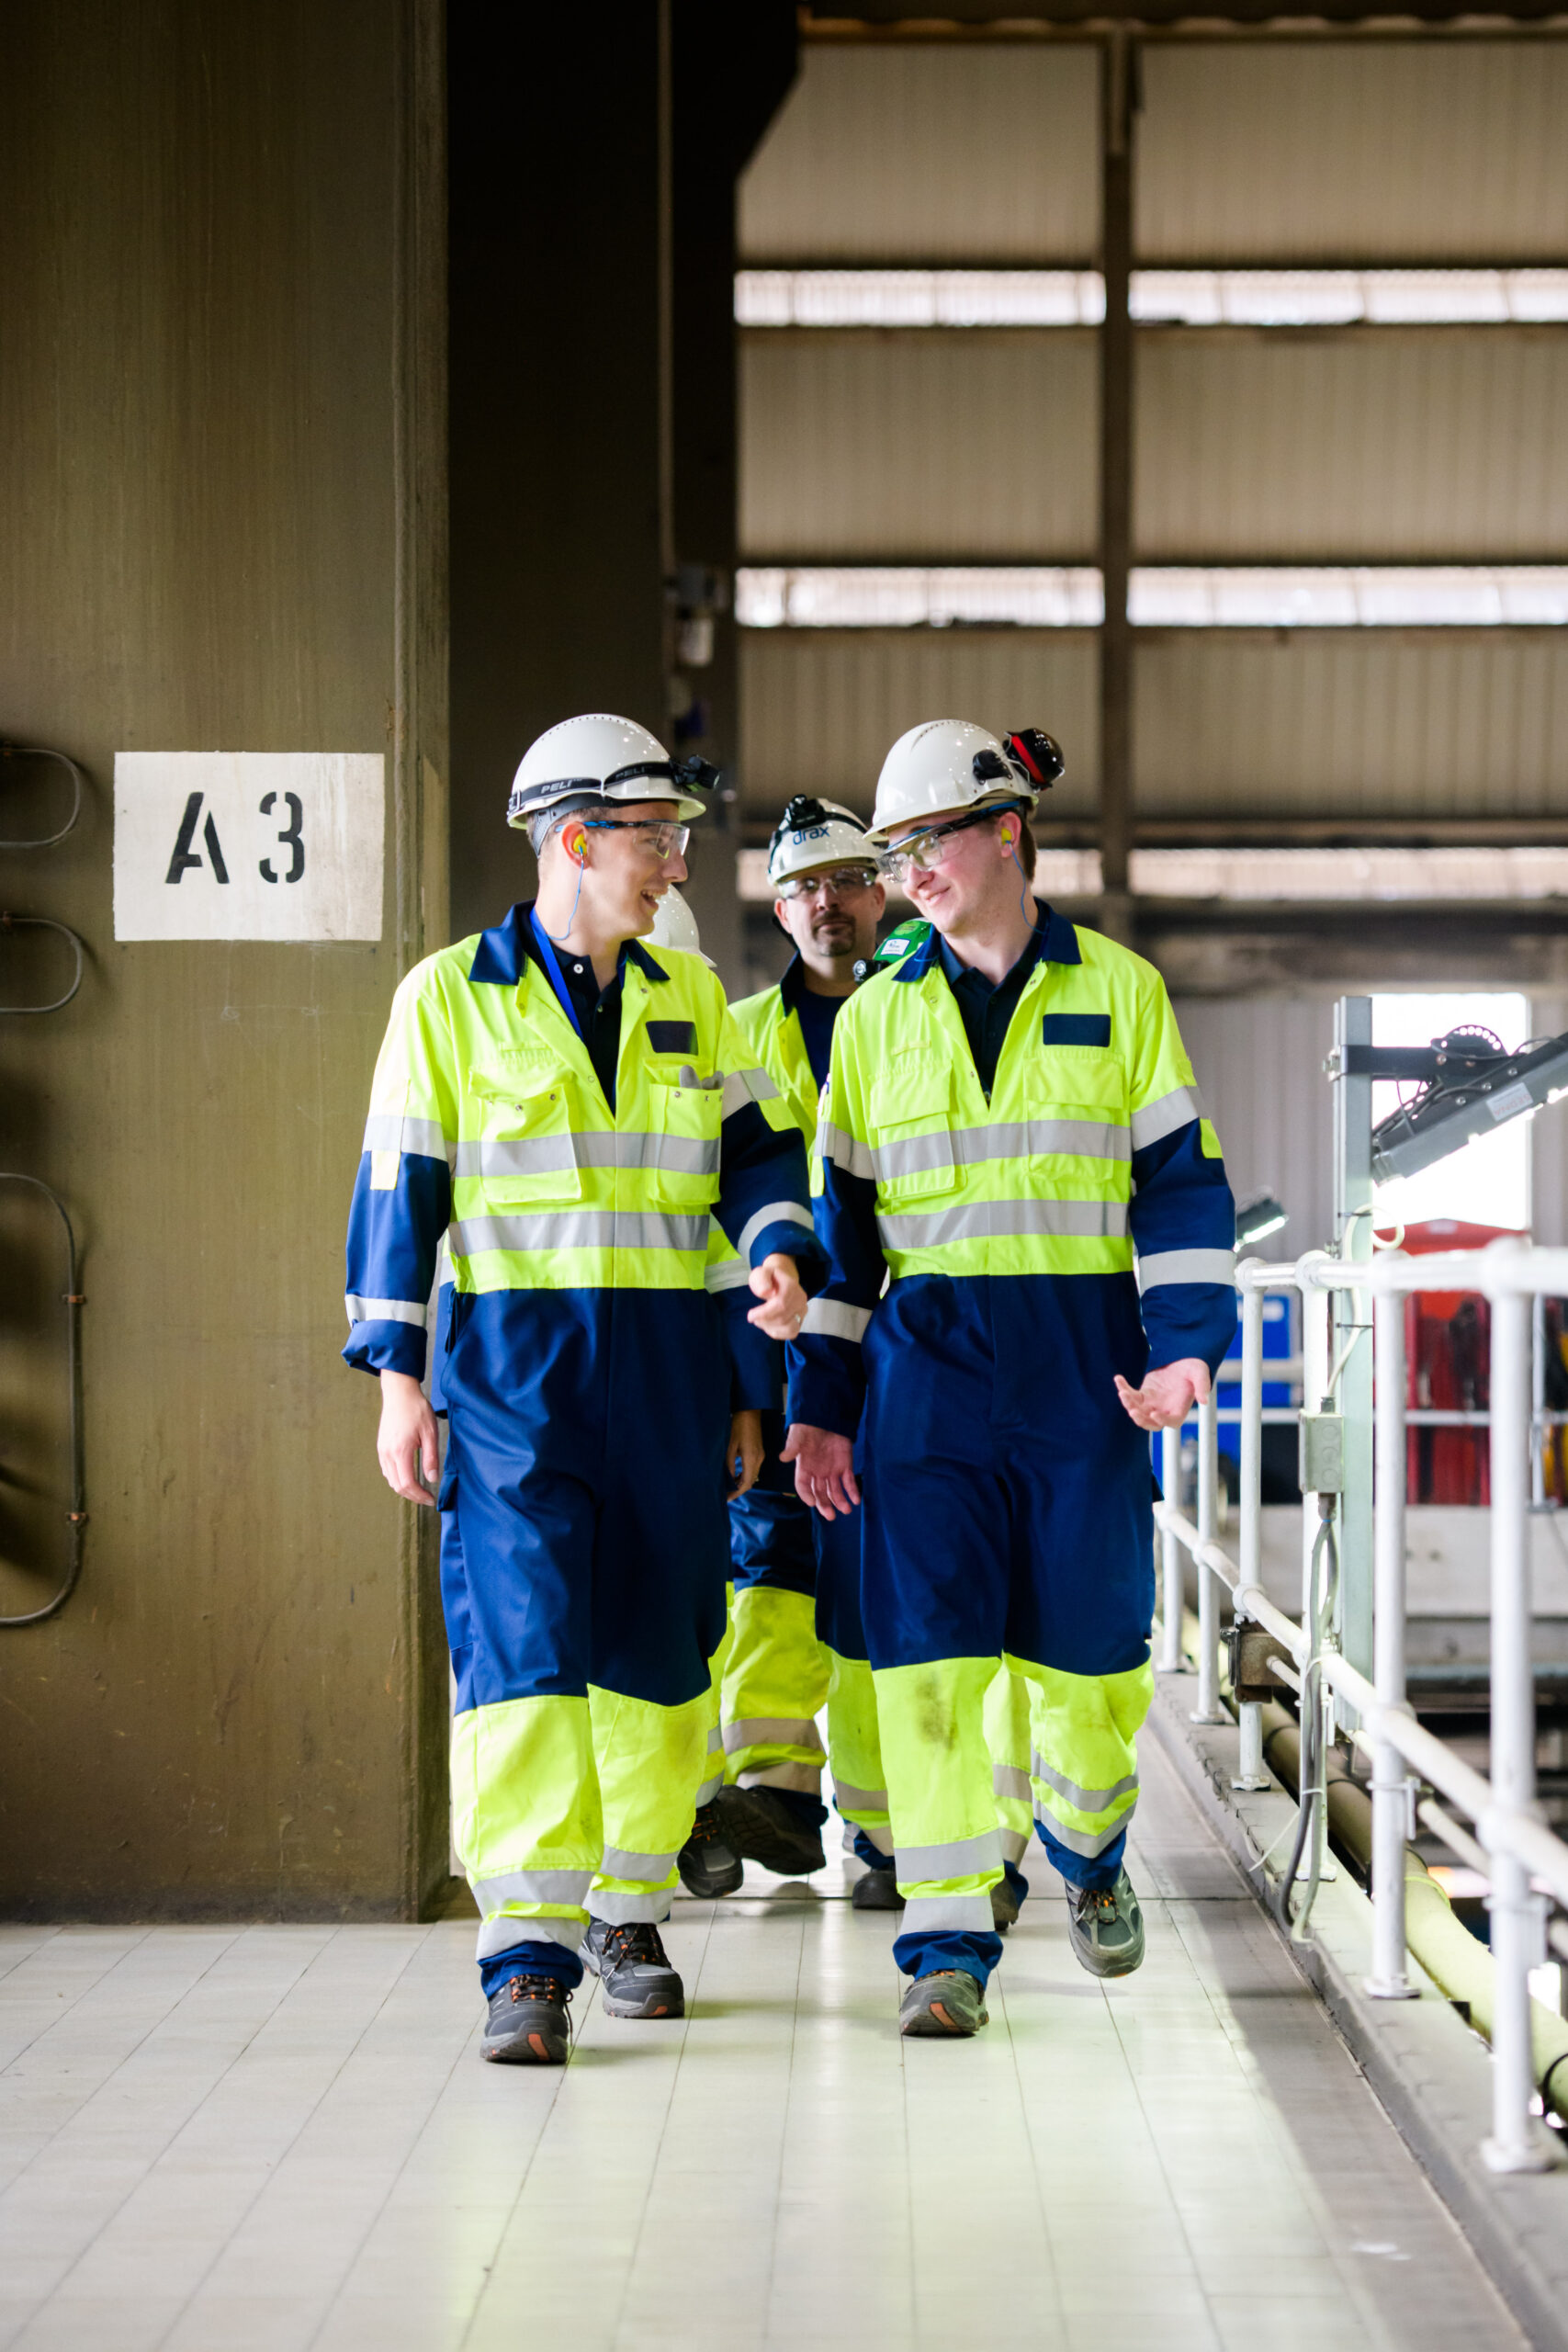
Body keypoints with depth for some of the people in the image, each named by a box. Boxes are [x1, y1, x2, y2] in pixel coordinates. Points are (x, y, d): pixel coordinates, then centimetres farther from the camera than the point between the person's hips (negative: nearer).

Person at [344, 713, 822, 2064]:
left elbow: (755, 1149, 12)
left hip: (669, 1365, 4)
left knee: (657, 1648, 8)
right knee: (523, 1646, -12)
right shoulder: (452, 996, 0)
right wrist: (398, 1378, -5)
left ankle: (629, 1911, 24)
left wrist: (784, 1255, -10)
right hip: (513, 1363, -4)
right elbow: (401, 1184, 0)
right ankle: (530, 1954, -13)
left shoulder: (692, 1001, 11)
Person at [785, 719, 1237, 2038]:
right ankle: (948, 1944, -3)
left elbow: (1180, 1177, 2)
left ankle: (1090, 1851, 34)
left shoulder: (1117, 991, 4)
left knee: (1089, 1646, 4)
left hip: (1083, 1360, -1)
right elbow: (844, 1213, 11)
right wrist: (820, 1406, 7)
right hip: (928, 1362, 1)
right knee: (929, 1655, -7)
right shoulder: (879, 1016, 10)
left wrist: (1185, 1340, -10)